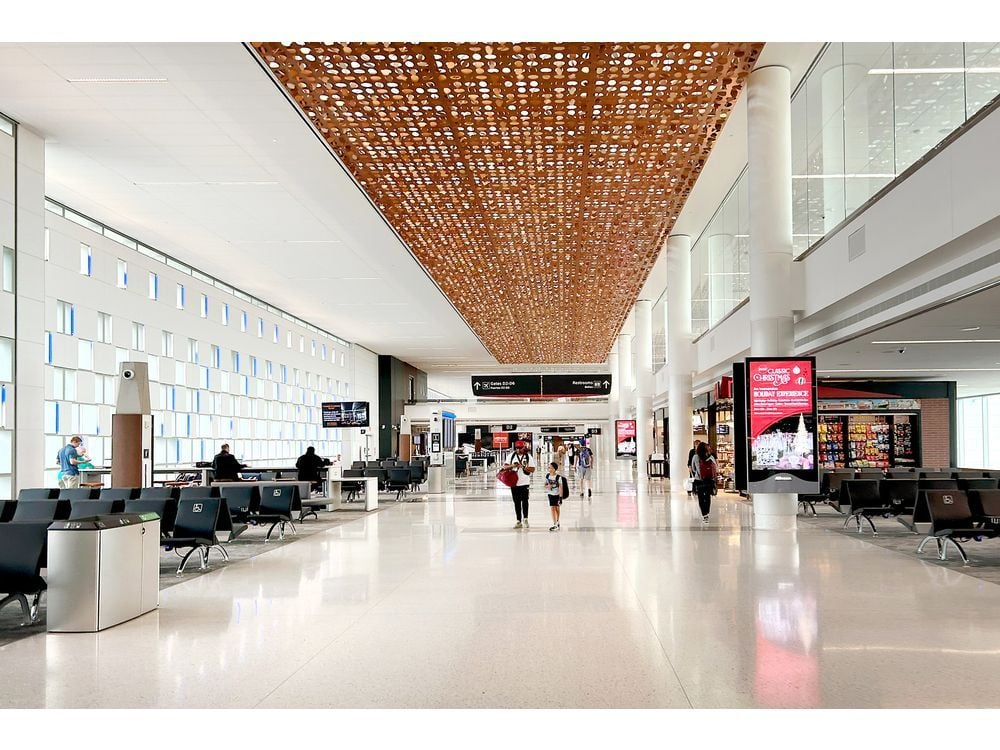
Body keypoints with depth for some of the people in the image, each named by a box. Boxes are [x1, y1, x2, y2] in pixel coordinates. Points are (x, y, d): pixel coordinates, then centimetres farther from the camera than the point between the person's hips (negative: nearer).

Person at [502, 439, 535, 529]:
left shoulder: (528, 457, 0)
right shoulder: (512, 455, 6)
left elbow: (532, 470, -4)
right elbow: (505, 466, 5)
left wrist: (523, 467, -19)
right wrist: (512, 465, -14)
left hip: (525, 482, -3)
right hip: (514, 482, 3)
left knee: (524, 500, -7)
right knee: (516, 502, 6)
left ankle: (525, 519, 4)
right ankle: (519, 521, 12)